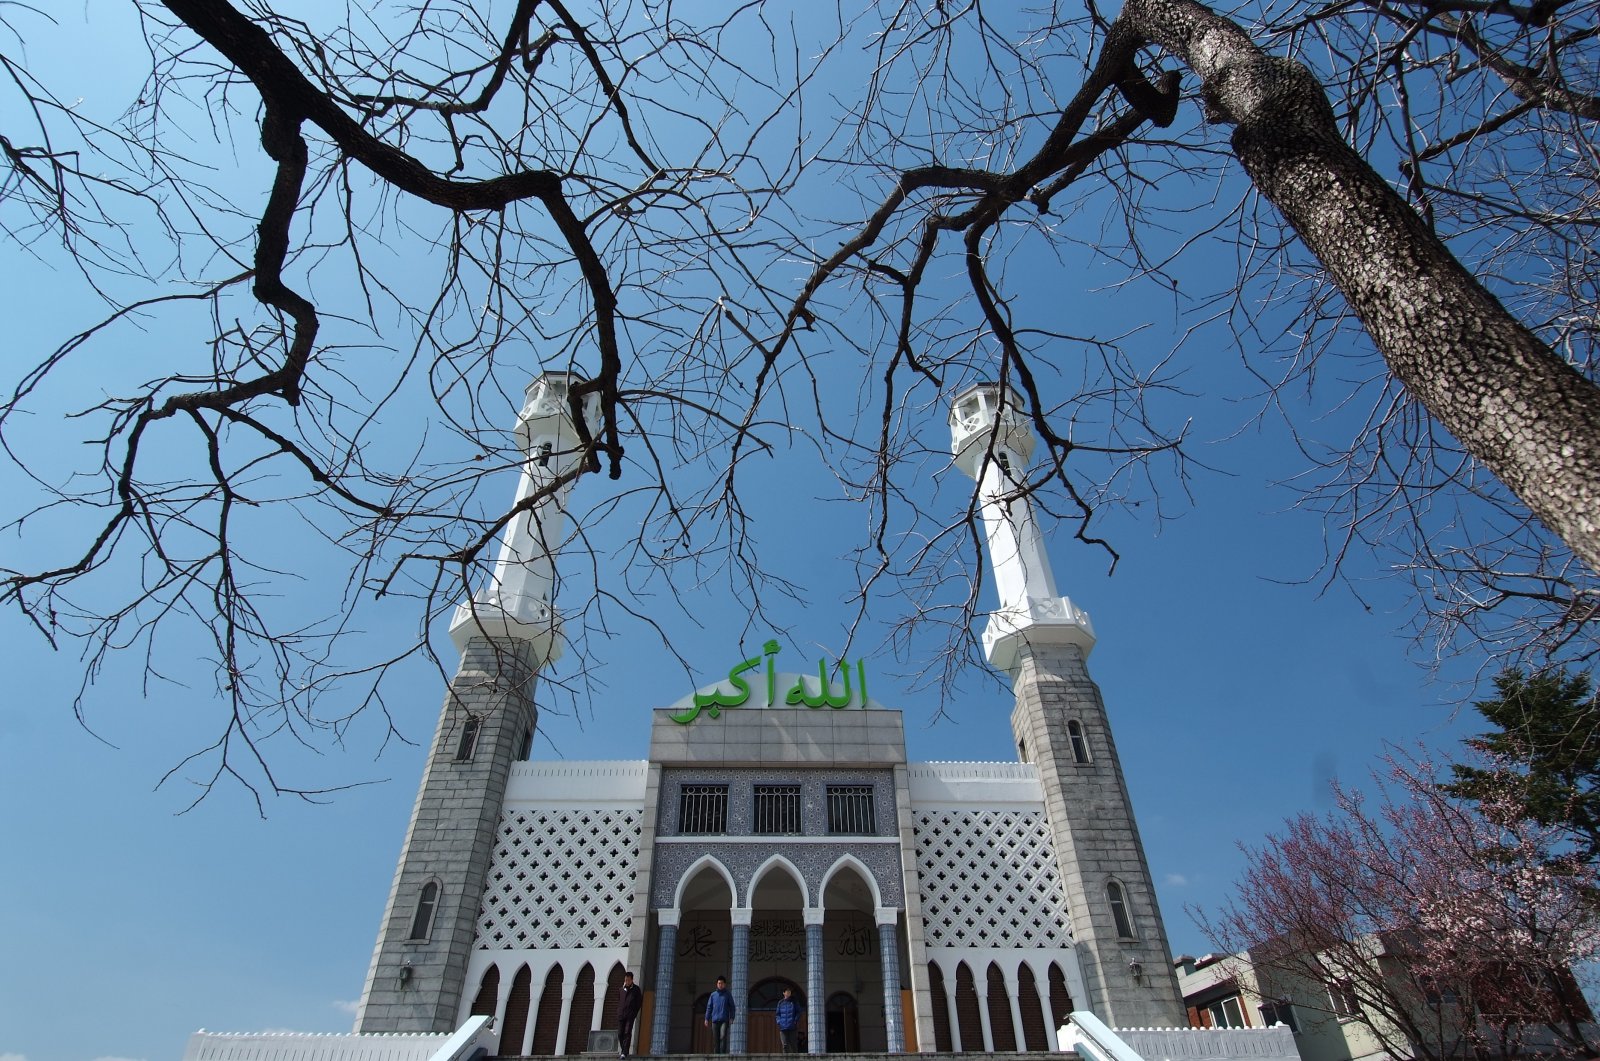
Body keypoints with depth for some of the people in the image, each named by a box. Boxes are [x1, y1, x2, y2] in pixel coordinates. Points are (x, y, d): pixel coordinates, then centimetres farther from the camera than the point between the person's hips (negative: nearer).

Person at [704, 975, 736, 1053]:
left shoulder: (728, 994, 6)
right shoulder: (713, 995, 12)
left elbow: (732, 1007, 3)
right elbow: (709, 1007, 12)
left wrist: (732, 1018, -8)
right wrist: (707, 1019, 4)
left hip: (724, 1020, -3)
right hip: (715, 1020, 3)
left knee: (723, 1037, -16)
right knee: (715, 1039, 4)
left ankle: (723, 1054, -16)